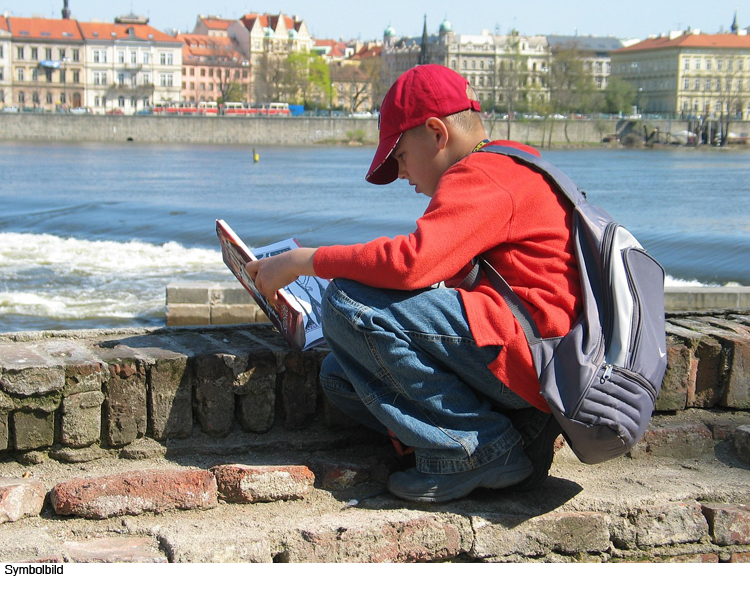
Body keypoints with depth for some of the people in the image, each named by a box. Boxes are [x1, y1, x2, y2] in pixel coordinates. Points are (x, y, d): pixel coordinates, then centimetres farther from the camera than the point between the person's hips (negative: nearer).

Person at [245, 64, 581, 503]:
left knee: (350, 304, -20)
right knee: (341, 376, 8)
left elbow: (413, 261, -25)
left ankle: (481, 449, -13)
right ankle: (512, 435, 0)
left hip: (527, 358, -11)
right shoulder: (506, 170, 25)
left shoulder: (482, 175, -10)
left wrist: (304, 261, -13)